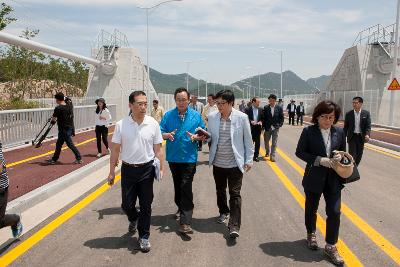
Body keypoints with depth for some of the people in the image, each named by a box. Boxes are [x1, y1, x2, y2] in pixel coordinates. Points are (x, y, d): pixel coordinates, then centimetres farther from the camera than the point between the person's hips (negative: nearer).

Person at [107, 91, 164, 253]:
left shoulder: (153, 124, -5)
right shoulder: (121, 125, -6)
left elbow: (158, 149, 1)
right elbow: (115, 149, 0)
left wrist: (161, 168, -3)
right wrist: (112, 172, 1)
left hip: (147, 169, 0)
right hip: (128, 169, 0)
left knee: (146, 205, 7)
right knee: (127, 205, 8)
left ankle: (144, 236, 26)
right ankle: (133, 219, 43)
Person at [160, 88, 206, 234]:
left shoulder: (196, 115, 0)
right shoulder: (168, 115, 2)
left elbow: (204, 135, 2)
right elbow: (160, 133, 1)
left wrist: (196, 137, -19)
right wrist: (167, 135, -20)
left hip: (189, 157, -3)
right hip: (173, 157, 3)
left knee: (186, 188, -9)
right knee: (177, 186, 18)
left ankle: (185, 222, -8)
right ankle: (181, 208, 41)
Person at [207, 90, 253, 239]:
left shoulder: (242, 117, -10)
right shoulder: (212, 117, -2)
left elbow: (248, 140, -3)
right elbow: (210, 138, 7)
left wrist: (249, 160, -2)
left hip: (235, 163, -4)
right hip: (218, 163, 4)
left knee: (235, 194, -2)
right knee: (220, 190, 20)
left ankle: (234, 226, 2)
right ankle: (224, 212, 44)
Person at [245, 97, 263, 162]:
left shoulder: (260, 110, 5)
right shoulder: (248, 110, -4)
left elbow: (262, 118, 10)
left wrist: (260, 122, -10)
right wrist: (251, 121, -19)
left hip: (258, 128, 3)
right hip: (250, 128, -3)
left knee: (257, 143, 6)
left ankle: (256, 156, 17)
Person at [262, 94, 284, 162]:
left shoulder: (279, 108, -5)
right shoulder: (266, 108, -5)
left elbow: (282, 118, -1)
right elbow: (263, 118, -1)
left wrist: (278, 125, -10)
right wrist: (263, 127, -4)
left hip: (275, 128, -1)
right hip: (267, 128, 1)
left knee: (274, 143, -1)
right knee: (266, 141, 15)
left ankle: (272, 156, 6)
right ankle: (267, 152, 39)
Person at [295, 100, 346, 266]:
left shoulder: (339, 132, -1)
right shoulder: (309, 131, -10)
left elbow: (343, 151, 13)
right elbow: (299, 152, -8)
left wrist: (340, 157, -10)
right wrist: (319, 160, -19)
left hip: (333, 179, 2)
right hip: (314, 178, -2)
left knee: (334, 212, 0)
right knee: (311, 209, 17)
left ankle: (331, 247, 16)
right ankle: (311, 234, 43)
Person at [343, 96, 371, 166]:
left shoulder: (366, 113, -2)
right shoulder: (348, 114, -2)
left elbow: (368, 126, -6)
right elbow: (346, 127, 2)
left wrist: (367, 134, -24)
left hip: (361, 137, 1)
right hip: (352, 136, -1)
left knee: (359, 155, 9)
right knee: (352, 155, -4)